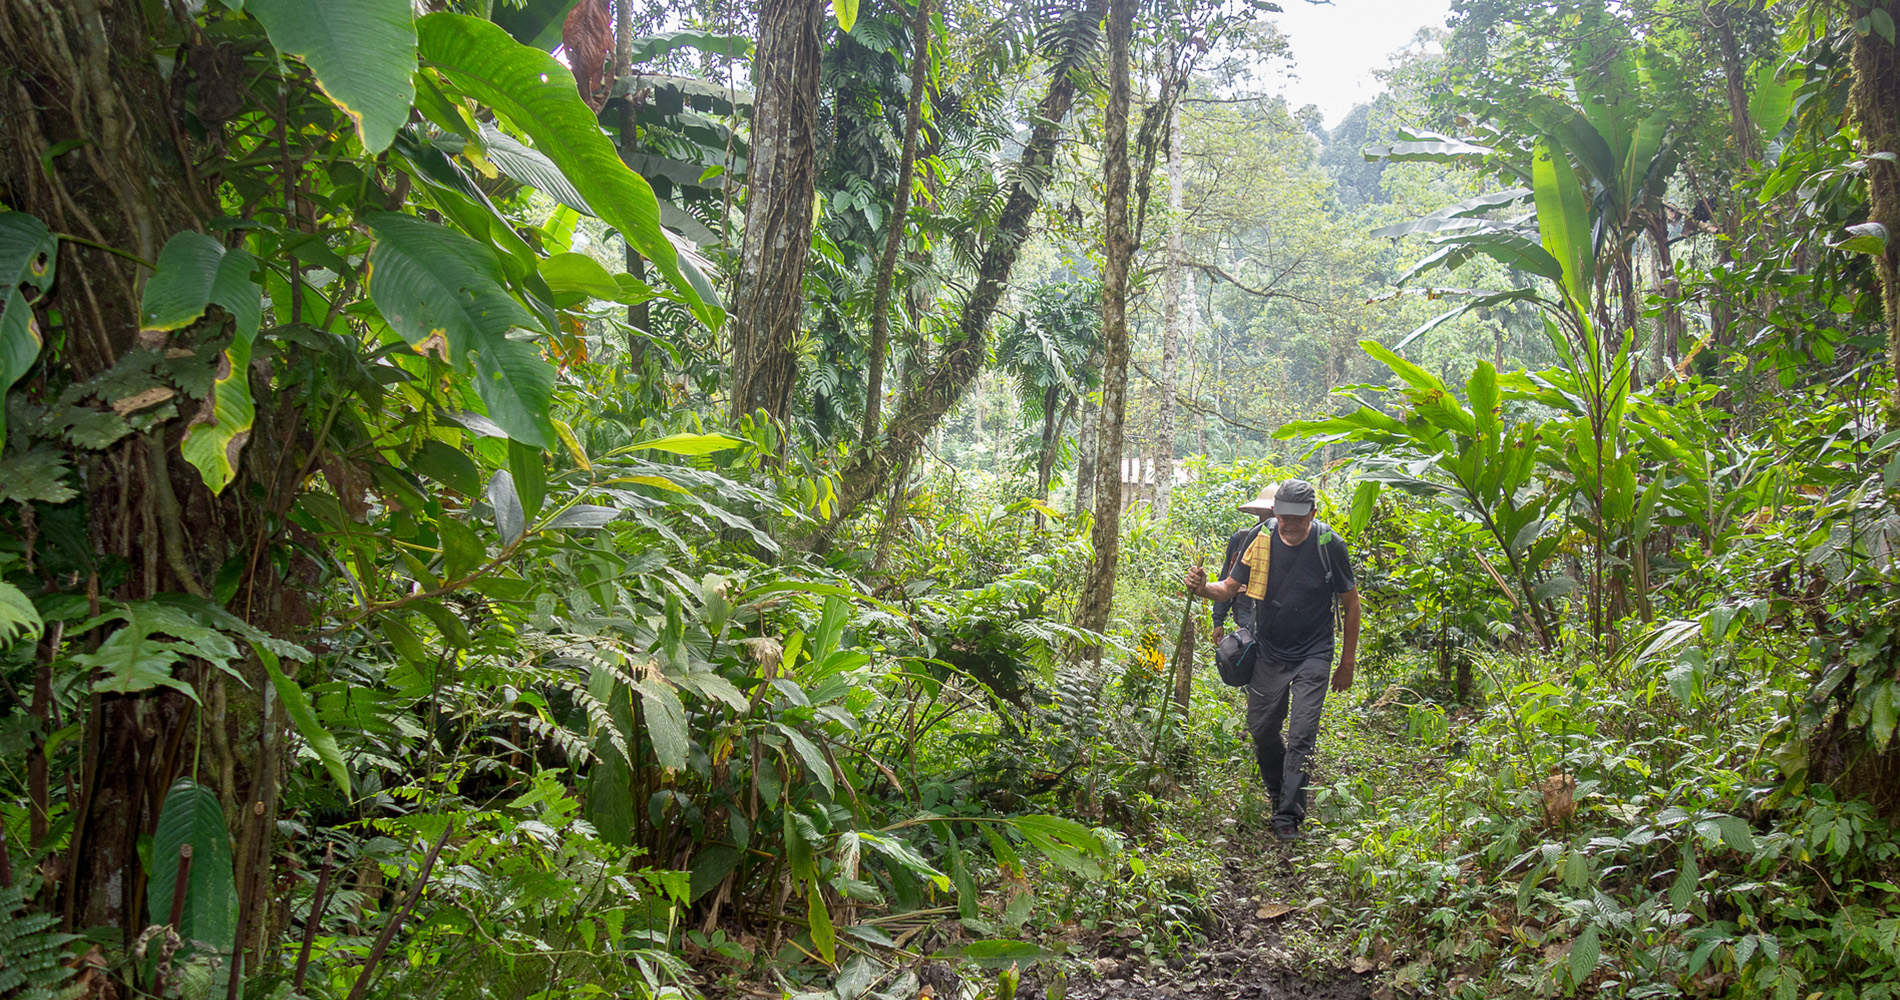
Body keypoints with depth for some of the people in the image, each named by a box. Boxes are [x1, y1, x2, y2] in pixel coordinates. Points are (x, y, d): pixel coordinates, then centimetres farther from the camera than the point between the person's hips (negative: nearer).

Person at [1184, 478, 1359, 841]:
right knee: (1262, 730, 9)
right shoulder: (1261, 541, -6)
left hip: (1313, 657, -3)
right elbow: (1230, 587, 3)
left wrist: (1347, 664, 0)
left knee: (1301, 736, -11)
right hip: (1268, 654, 3)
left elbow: (1351, 603, -2)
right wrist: (1203, 587, -21)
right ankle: (1280, 795, 33)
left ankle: (1288, 818, -7)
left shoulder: (1329, 545, -12)